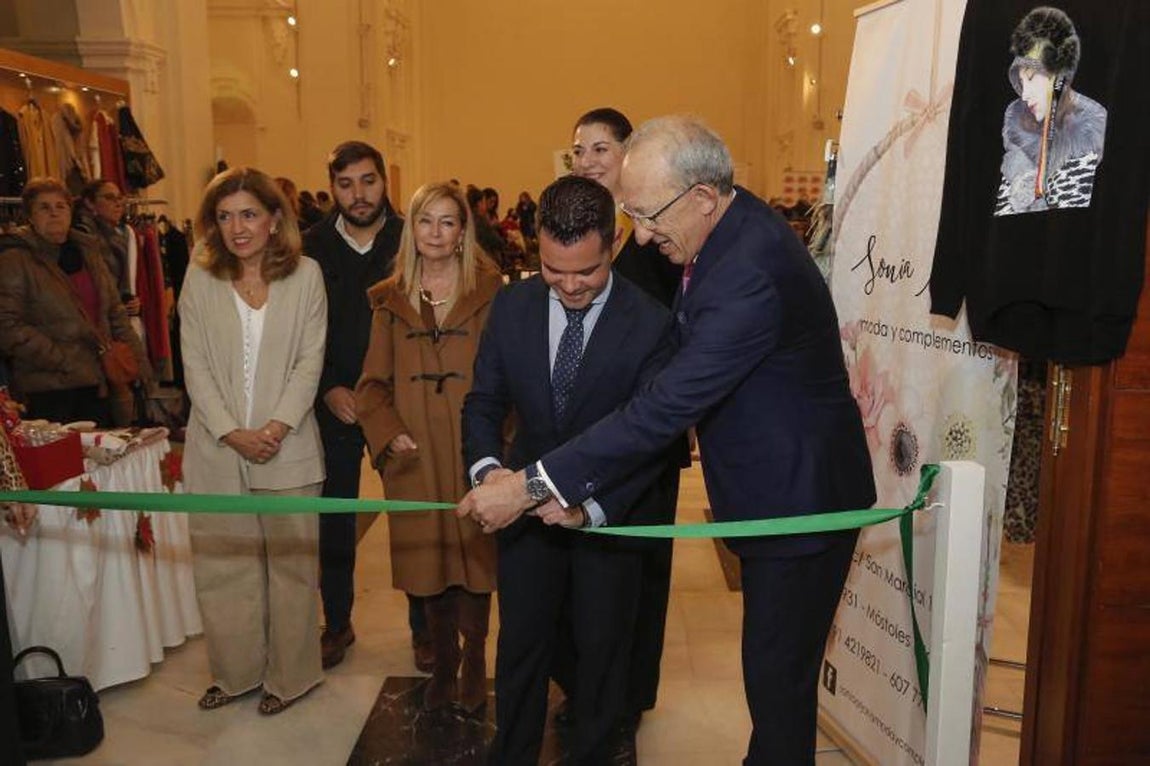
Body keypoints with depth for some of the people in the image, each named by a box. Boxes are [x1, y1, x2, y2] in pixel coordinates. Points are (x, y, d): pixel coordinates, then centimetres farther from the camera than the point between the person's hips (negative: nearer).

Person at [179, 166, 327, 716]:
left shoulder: (305, 275, -1)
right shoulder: (200, 278, 3)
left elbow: (310, 361, -3)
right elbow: (195, 366, 0)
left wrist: (276, 427, -13)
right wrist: (231, 432, -10)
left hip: (287, 446, -1)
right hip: (217, 448, 2)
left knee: (291, 562, 7)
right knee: (220, 563, 9)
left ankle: (291, 674, 24)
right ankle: (235, 671, 28)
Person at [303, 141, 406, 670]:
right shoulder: (311, 248, 2)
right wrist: (327, 389, -5)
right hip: (333, 404, 2)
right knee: (333, 522, 10)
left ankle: (424, 626, 21)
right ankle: (337, 623, 29)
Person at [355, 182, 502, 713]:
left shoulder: (489, 292, 0)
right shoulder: (390, 300, 8)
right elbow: (374, 383, 8)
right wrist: (389, 433, -7)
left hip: (472, 450, -2)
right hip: (414, 454, 2)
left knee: (473, 551, 5)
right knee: (427, 555, 10)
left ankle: (474, 664, 25)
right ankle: (443, 663, 30)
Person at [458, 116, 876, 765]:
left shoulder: (749, 273, -31)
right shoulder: (735, 226, 1)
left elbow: (665, 408, -32)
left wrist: (534, 485, -29)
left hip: (800, 499, -9)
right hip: (774, 491, 10)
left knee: (779, 680, 5)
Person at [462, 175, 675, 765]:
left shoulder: (650, 323, -18)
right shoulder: (512, 305, -6)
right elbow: (484, 400, -2)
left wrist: (593, 503, -31)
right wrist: (487, 467, -22)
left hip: (610, 512, -2)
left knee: (601, 649, 18)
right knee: (521, 646, 18)